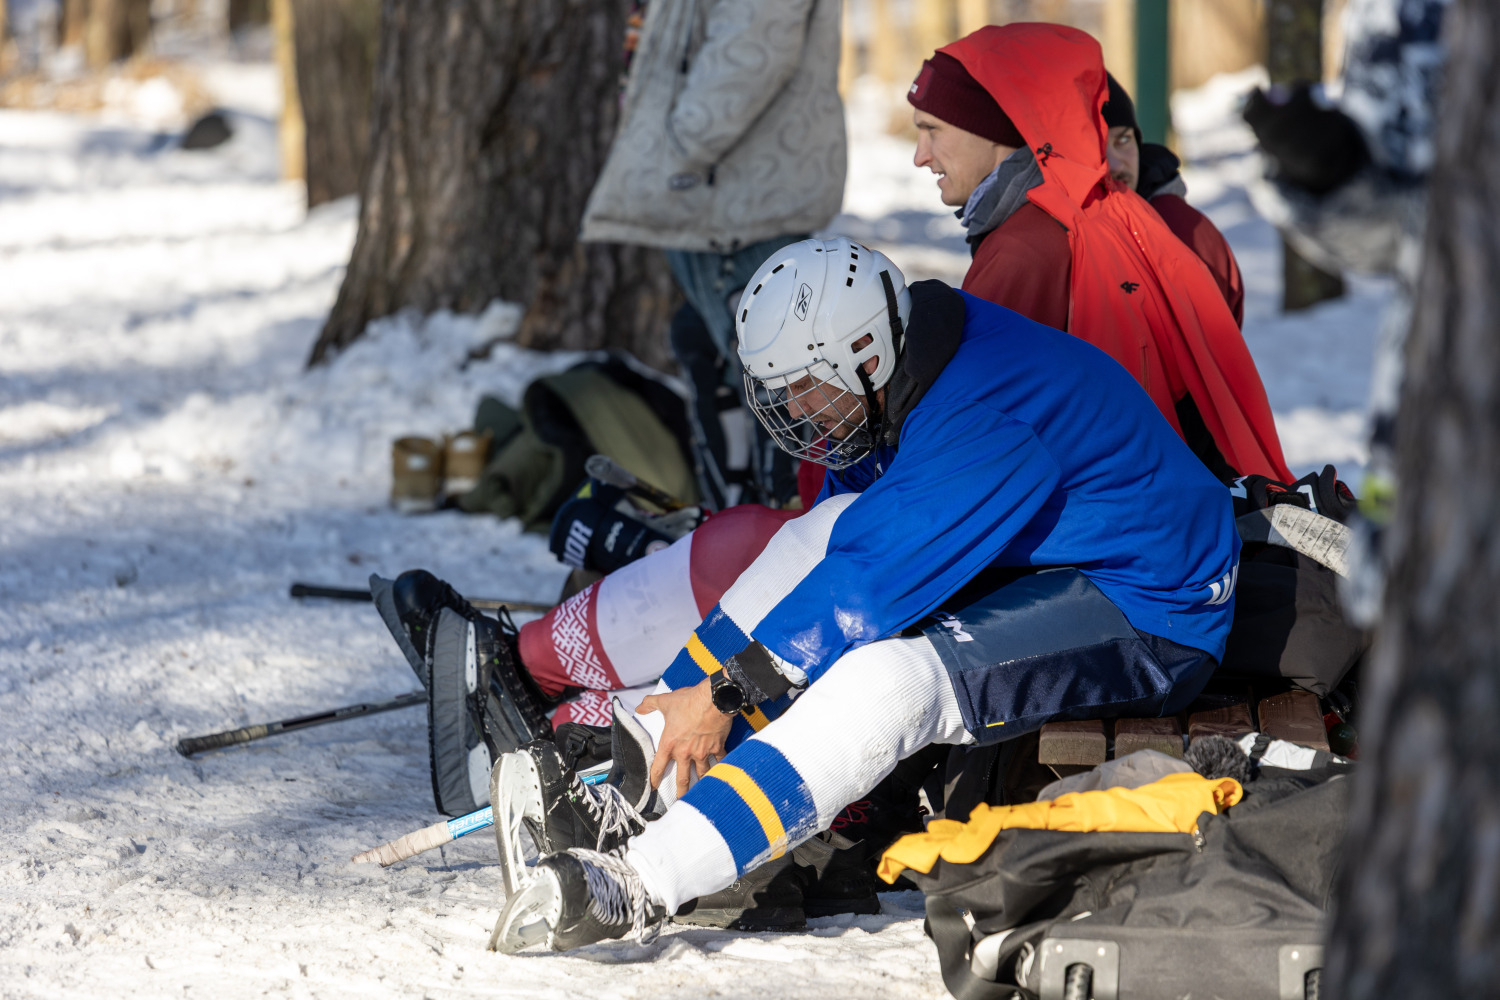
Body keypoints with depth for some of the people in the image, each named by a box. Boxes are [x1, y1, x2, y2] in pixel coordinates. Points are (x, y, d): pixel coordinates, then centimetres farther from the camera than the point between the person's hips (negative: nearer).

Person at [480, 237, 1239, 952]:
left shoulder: (984, 423, -28)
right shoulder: (893, 388, 2)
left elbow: (876, 583, -27)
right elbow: (848, 545, 12)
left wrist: (725, 692, -20)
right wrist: (697, 687, 6)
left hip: (1149, 615, -10)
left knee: (896, 676, -30)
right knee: (824, 532, -3)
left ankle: (638, 887, -35)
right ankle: (636, 804, -11)